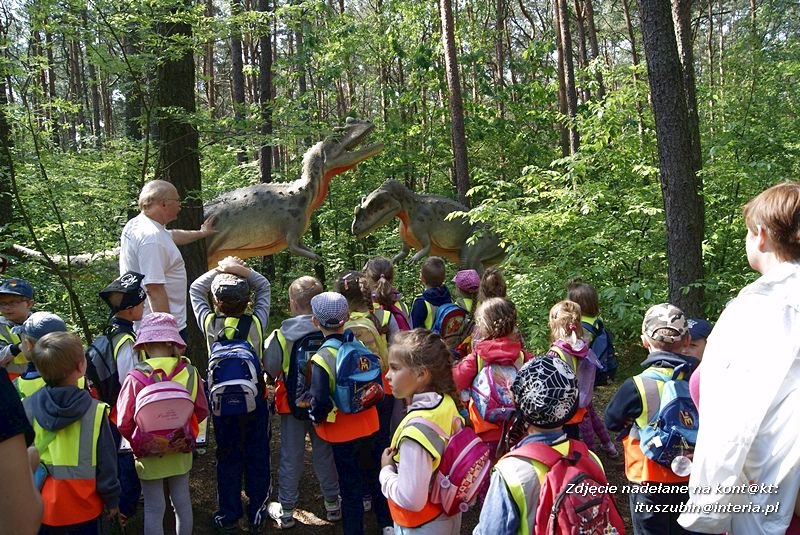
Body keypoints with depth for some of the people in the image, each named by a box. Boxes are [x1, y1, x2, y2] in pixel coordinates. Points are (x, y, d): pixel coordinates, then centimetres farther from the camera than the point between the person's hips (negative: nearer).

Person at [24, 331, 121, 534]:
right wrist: (112, 499, 4)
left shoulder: (26, 408, -10)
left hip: (40, 505, 3)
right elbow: (106, 461, -10)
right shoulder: (95, 411, -18)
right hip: (82, 505, -2)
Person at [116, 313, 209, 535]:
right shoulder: (189, 372, -14)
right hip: (181, 451, 3)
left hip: (149, 453, -3)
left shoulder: (136, 379, -22)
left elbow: (124, 424, -15)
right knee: (182, 502, 19)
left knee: (154, 508, 11)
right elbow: (201, 412, -3)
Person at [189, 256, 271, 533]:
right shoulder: (256, 322, -16)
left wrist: (219, 269, -2)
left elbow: (195, 289, 3)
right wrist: (242, 269, -12)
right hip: (254, 400, -1)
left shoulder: (209, 323, -14)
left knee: (227, 457, 15)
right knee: (257, 456, 13)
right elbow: (264, 286, -1)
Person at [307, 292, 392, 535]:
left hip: (342, 431, -5)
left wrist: (315, 417, -8)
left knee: (350, 484, 11)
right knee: (372, 471, 23)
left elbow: (320, 401, -27)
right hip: (368, 422, 5)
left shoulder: (322, 358, -22)